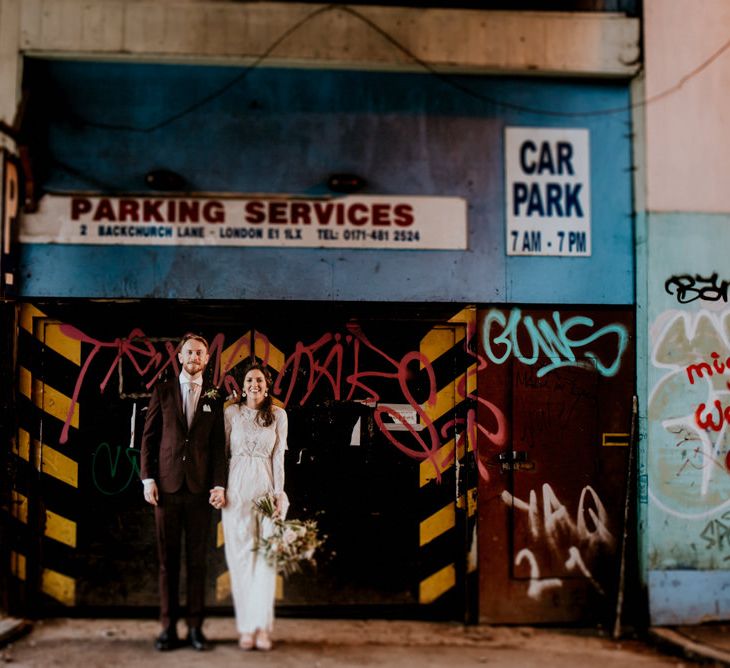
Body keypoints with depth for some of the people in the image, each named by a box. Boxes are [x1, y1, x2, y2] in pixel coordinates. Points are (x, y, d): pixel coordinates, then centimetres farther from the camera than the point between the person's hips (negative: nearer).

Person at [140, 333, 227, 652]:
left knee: (197, 560, 4)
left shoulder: (214, 398, 7)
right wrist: (148, 478, -3)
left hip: (200, 487, 0)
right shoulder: (162, 391, 7)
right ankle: (168, 627, 10)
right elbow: (149, 437, 5)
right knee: (168, 559, 4)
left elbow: (218, 445, 5)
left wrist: (219, 484, -5)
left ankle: (195, 627, 11)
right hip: (167, 485, 0)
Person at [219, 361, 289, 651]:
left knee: (266, 554, -5)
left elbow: (278, 456, 3)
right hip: (236, 488, 0)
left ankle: (262, 625, -1)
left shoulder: (278, 415, 5)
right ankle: (246, 626, 6)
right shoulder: (231, 413, 4)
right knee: (240, 555, 1)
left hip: (266, 487, 0)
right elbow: (222, 452, 8)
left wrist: (279, 493, -3)